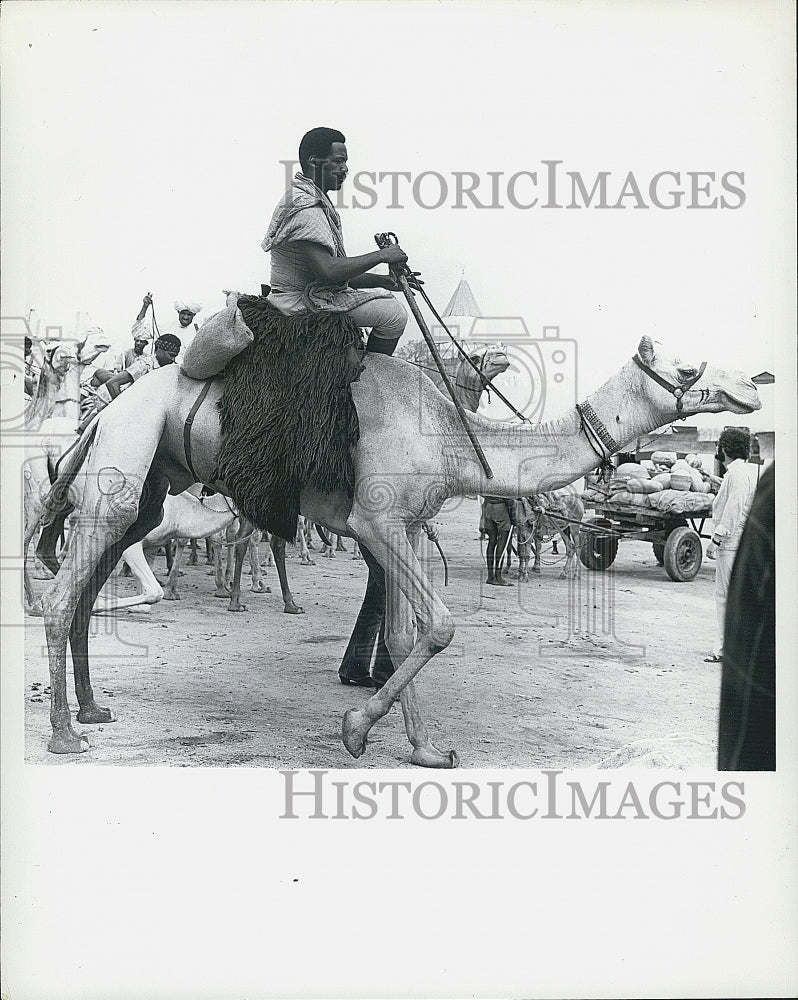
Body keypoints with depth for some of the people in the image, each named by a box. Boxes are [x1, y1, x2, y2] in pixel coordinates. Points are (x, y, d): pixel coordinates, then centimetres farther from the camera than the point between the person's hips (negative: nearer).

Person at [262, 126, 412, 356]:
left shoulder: (316, 201, 14)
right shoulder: (305, 208, -21)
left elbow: (338, 271, 15)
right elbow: (329, 271, -32)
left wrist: (385, 281, 7)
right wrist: (381, 255, -21)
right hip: (302, 301, -11)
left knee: (383, 296, 25)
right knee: (394, 314, -13)